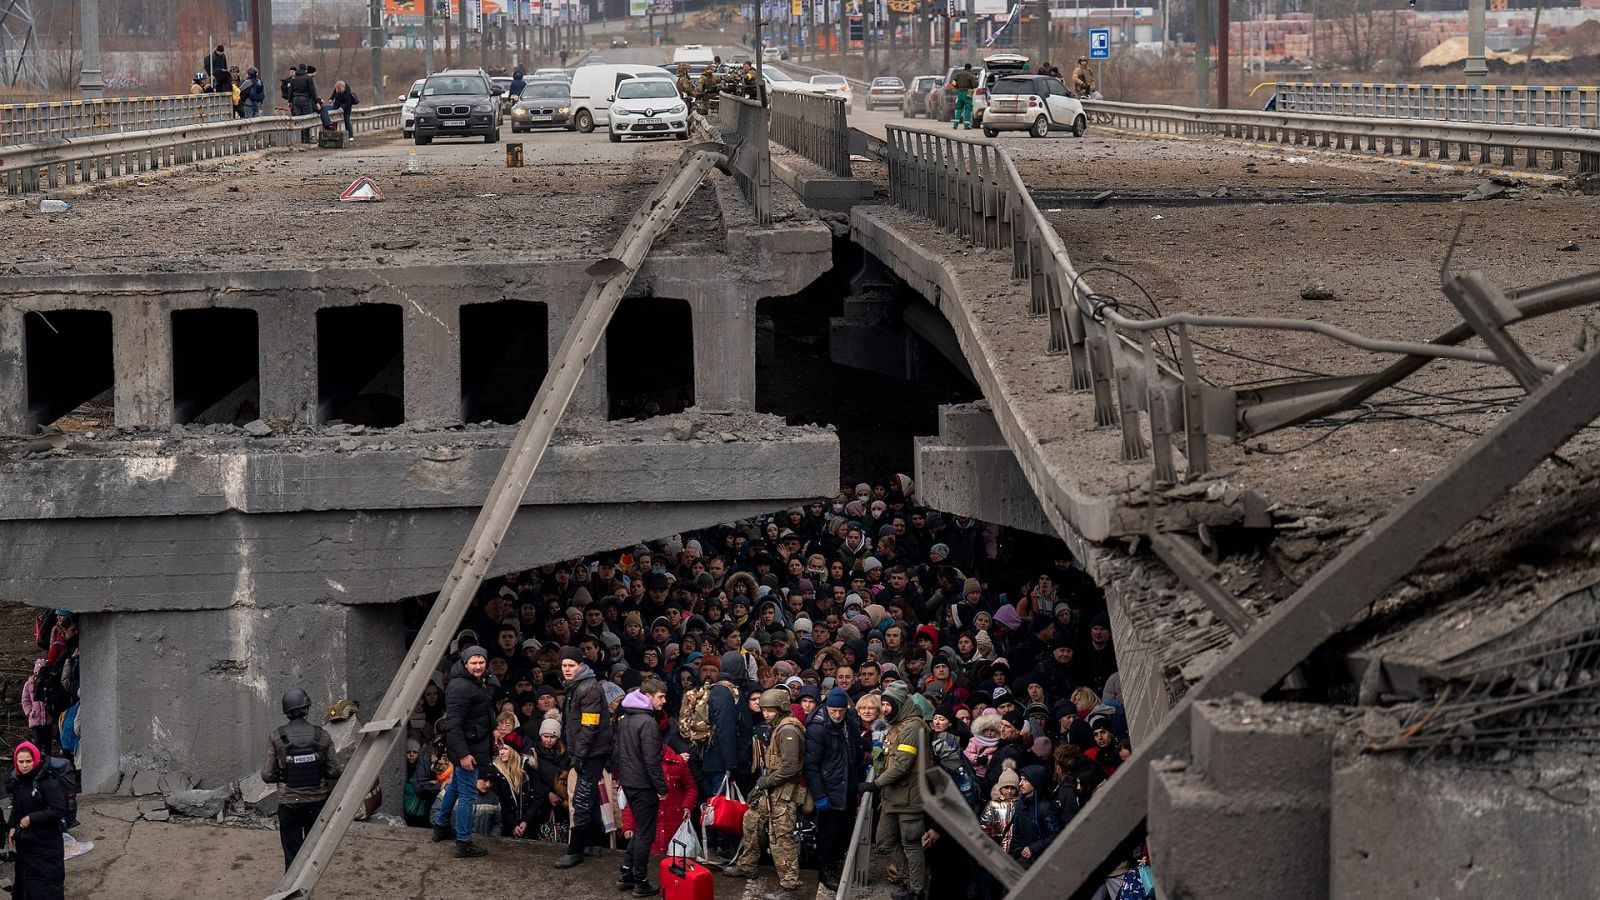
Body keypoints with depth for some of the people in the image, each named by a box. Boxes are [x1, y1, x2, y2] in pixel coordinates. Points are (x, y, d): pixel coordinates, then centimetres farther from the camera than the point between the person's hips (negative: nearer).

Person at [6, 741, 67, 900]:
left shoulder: (47, 783, -19)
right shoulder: (18, 781, 4)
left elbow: (59, 810, -21)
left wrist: (31, 818, -19)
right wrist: (12, 827, 2)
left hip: (46, 842, -7)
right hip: (25, 841, 7)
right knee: (25, 876, 14)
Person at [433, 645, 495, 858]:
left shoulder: (474, 684, 12)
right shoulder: (460, 687, -21)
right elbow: (454, 723, -26)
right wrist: (463, 754, -29)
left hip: (470, 744, 11)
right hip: (466, 747, -11)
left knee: (455, 786, 25)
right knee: (467, 794, -8)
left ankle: (441, 827, 40)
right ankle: (463, 843, -6)